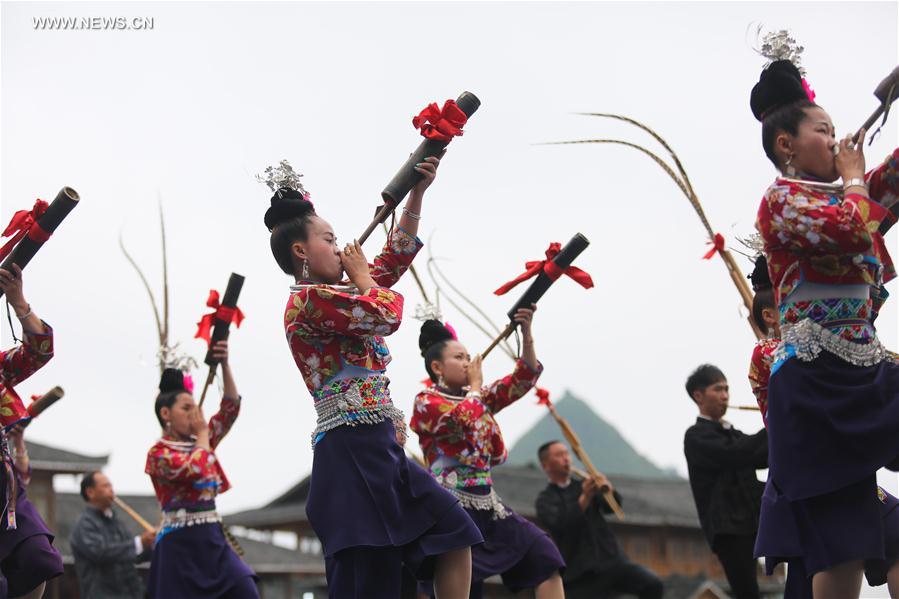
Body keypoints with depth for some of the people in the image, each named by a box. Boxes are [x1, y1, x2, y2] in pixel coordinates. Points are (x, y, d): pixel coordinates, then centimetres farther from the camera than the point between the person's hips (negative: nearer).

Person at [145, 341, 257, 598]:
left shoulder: (200, 442, 15)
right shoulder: (159, 452, -5)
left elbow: (231, 407, 10)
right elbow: (196, 469, -21)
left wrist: (225, 364, -1)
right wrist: (202, 433, -5)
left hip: (212, 539, 7)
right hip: (181, 543, -7)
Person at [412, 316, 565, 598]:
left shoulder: (480, 398, 18)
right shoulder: (426, 402, -1)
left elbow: (526, 376, 7)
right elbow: (463, 420, -21)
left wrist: (526, 332, -7)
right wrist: (475, 384, -2)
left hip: (487, 503, 7)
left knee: (543, 553, -6)